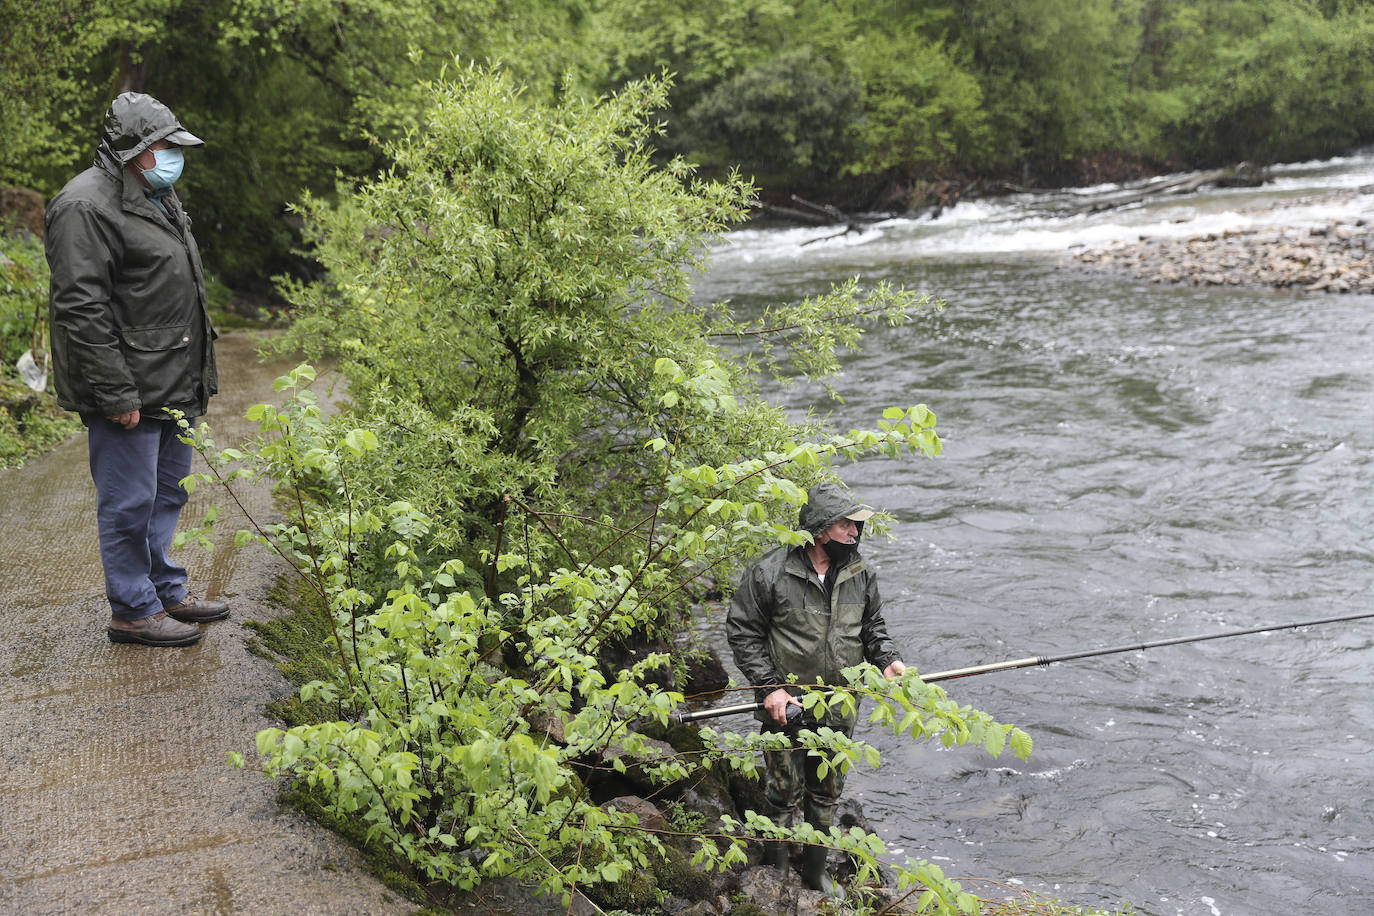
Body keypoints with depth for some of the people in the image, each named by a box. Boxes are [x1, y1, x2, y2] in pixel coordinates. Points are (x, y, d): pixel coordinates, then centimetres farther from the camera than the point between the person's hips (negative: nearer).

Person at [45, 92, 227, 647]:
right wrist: (115, 394, -22)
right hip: (128, 391, -10)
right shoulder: (86, 207, -16)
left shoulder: (158, 198, 16)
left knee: (167, 494, 18)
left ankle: (167, 591, 31)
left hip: (173, 387, 10)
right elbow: (81, 309, -21)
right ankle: (133, 610, 10)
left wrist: (200, 374, 21)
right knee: (129, 502, -1)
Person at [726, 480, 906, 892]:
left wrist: (886, 659, -5)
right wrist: (769, 687, -17)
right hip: (786, 705, -5)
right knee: (784, 794, 4)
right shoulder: (769, 573, -14)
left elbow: (872, 624, 15)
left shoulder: (860, 574, 1)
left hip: (839, 709, 5)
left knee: (828, 793, 17)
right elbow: (742, 632, -10)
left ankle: (816, 872, 36)